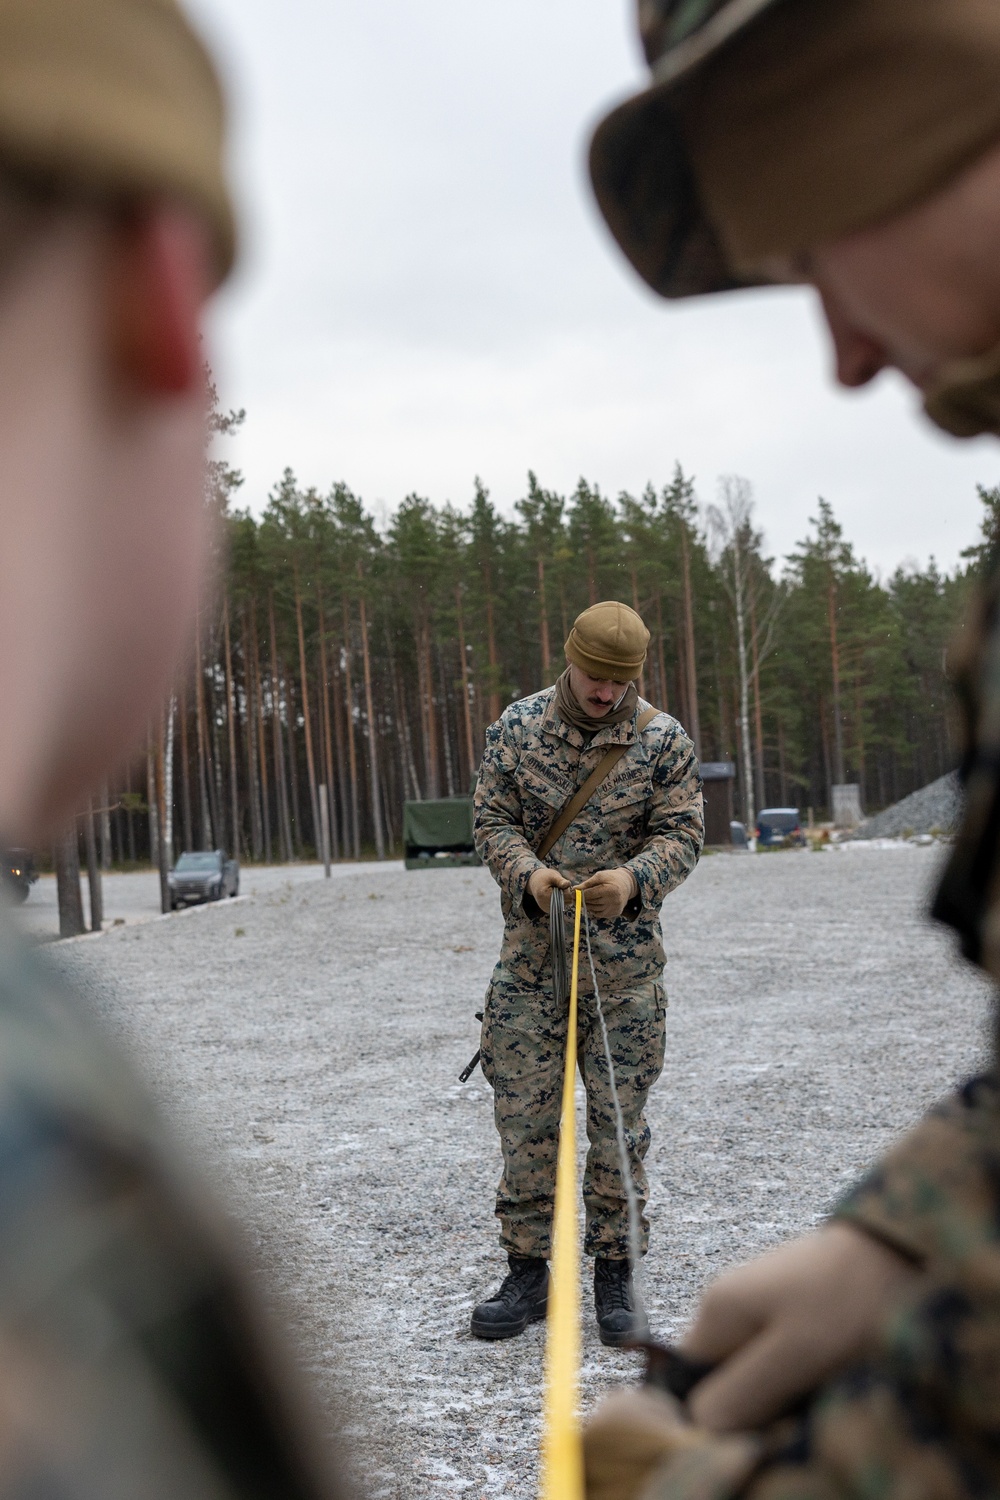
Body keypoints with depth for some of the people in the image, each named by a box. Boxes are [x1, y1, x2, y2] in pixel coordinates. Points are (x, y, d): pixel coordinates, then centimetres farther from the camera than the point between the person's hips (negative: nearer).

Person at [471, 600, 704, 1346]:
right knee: (524, 1116, 2)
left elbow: (682, 834, -1)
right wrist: (528, 874, -17)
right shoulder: (517, 726, 2)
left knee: (619, 1119, 4)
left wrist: (635, 876, -22)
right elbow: (492, 821, 3)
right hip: (531, 953, 1)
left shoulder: (665, 740, 0)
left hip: (625, 962, -1)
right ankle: (527, 1270, 13)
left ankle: (615, 1271, 16)